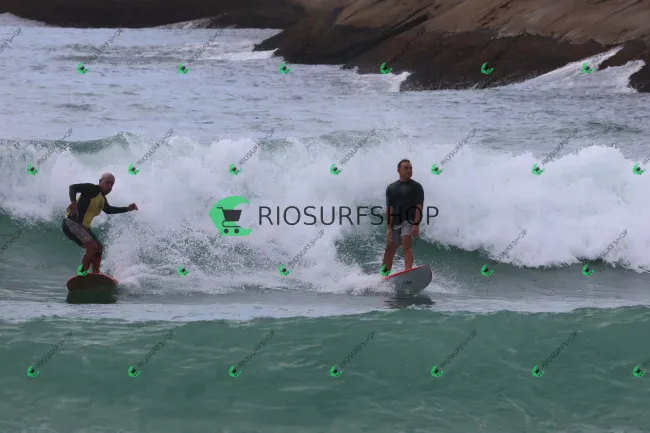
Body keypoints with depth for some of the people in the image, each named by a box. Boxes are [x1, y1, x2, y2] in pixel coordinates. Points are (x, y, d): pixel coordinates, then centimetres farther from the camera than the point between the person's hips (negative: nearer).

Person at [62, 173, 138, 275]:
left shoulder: (103, 199, 16)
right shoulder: (92, 189, -11)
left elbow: (108, 210, 35)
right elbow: (73, 187, -22)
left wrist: (127, 209, 28)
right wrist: (73, 202, -40)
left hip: (82, 227, 11)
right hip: (71, 223, -11)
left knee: (99, 248, 17)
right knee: (92, 246, -22)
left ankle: (95, 274, 20)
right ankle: (82, 271, -8)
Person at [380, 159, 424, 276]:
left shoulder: (416, 187, 3)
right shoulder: (391, 188, 12)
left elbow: (419, 207, -6)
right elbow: (389, 209, 5)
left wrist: (416, 225, -18)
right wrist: (389, 228, -5)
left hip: (409, 221, -4)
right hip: (395, 223, 4)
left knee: (406, 247, -22)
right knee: (389, 249, 7)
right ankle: (384, 275, 15)